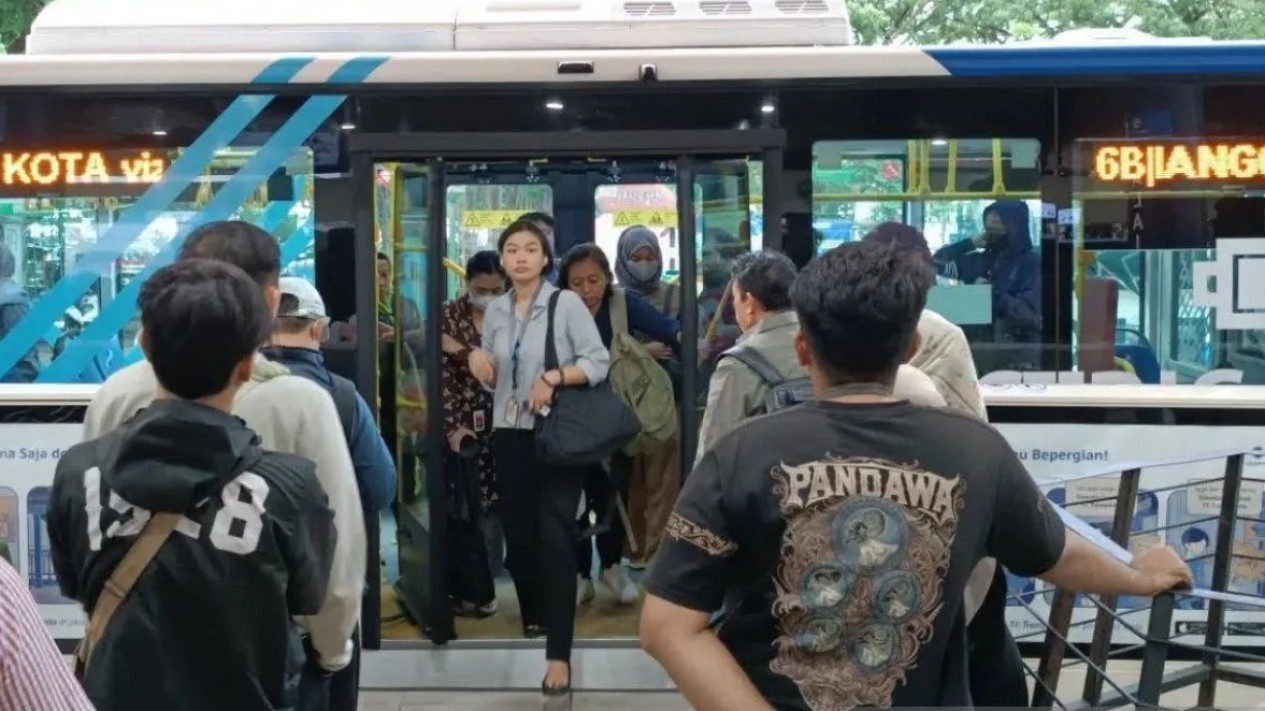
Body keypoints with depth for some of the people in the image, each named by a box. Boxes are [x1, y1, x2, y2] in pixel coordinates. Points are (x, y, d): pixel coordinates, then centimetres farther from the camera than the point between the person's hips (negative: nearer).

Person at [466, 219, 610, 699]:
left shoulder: (566, 303, -6)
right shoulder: (495, 310, 10)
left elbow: (599, 362, -10)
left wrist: (554, 377, -23)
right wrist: (477, 359, -1)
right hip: (509, 435, 5)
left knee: (555, 539, -9)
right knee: (517, 534, 11)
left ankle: (559, 655, -9)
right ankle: (532, 621, 33)